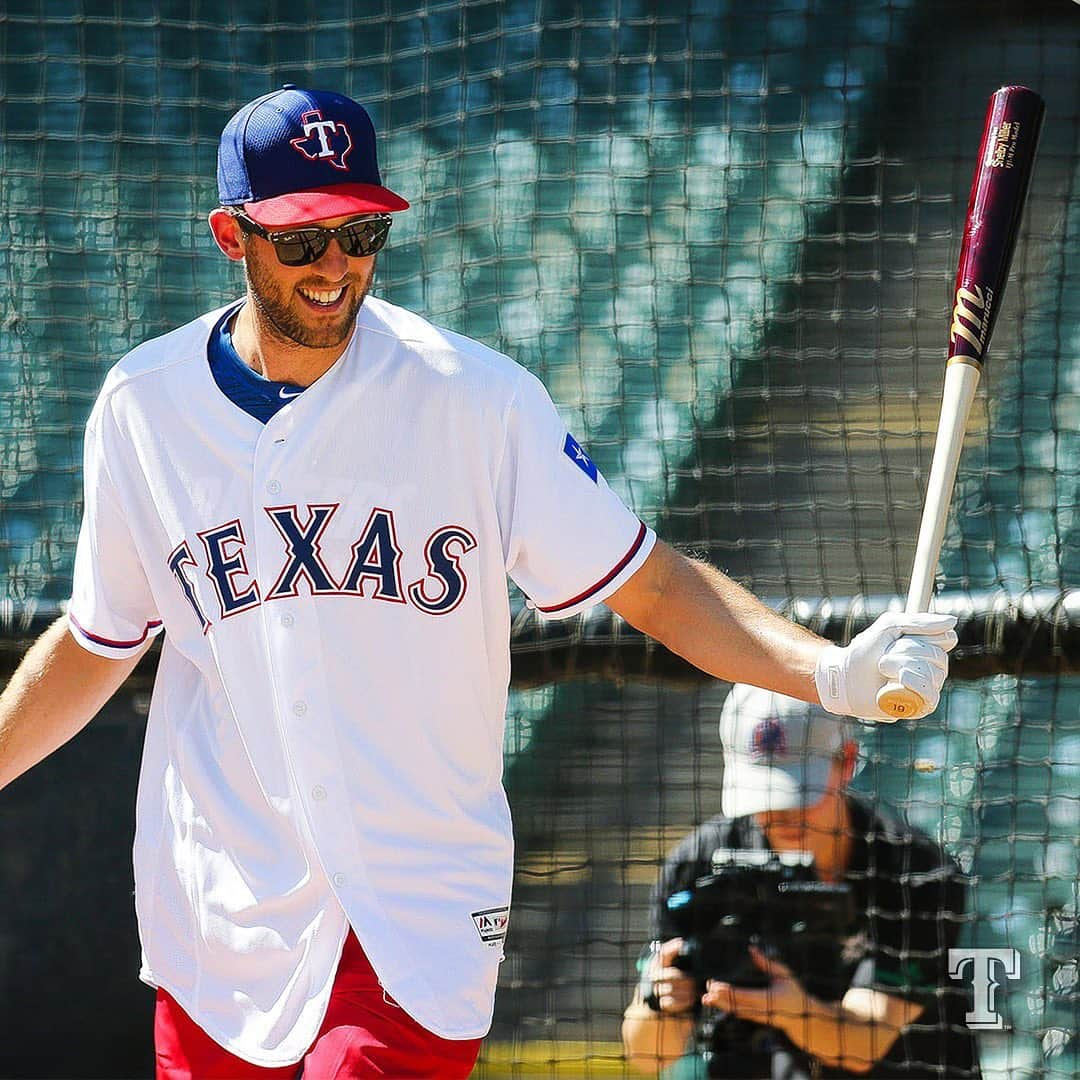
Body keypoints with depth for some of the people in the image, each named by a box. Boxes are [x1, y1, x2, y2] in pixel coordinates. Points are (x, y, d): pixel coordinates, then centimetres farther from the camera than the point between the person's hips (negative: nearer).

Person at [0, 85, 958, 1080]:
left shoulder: (478, 398, -5)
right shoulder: (142, 409, 2)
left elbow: (648, 584, -5)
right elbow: (98, 644, 16)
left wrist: (830, 672, -18)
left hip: (424, 911, -2)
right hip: (220, 917, 3)